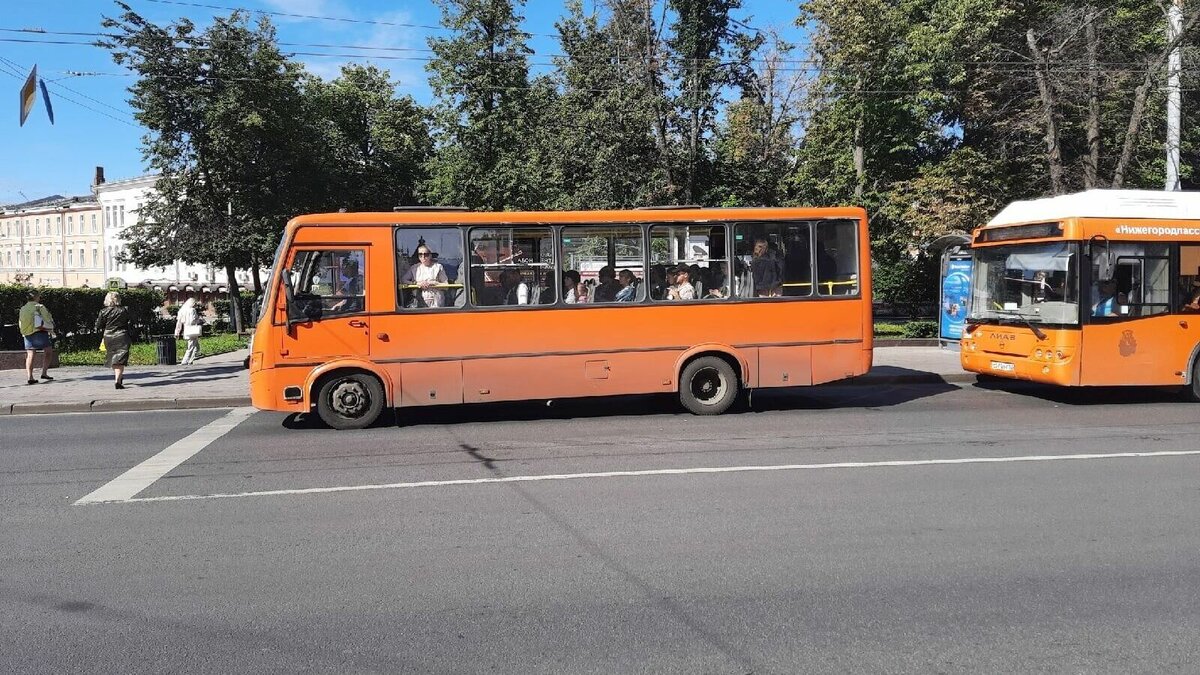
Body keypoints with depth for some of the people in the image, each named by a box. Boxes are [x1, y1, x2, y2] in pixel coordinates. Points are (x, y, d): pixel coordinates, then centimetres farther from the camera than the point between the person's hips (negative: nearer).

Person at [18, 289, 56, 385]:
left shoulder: (22, 309, 14)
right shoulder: (39, 306, -2)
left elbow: (20, 324, 15)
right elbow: (48, 319, -5)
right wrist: (50, 329, 11)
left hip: (27, 334, 5)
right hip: (39, 332, -5)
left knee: (30, 355, 1)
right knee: (48, 351, 6)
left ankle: (29, 377, -8)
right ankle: (44, 373, -6)